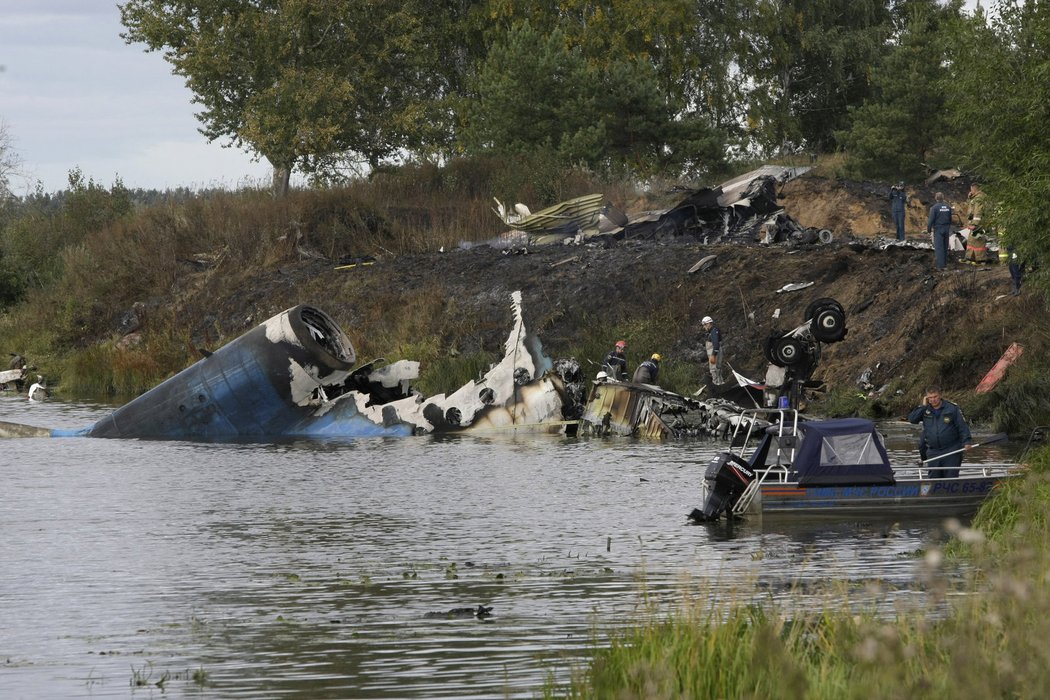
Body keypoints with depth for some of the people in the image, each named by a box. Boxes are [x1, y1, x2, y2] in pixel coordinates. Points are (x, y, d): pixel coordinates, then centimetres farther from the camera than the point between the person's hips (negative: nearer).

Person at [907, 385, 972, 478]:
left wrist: (967, 441, -13)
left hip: (952, 451, -3)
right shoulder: (925, 410, 8)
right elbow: (911, 419, -3)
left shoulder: (952, 408, -1)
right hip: (933, 452, 3)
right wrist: (923, 406, -6)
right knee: (934, 478, 4)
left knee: (951, 477, -6)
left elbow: (962, 426, -1)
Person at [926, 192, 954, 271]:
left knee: (939, 247, -5)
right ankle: (945, 263, 24)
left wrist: (928, 229, -2)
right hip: (946, 229, 6)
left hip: (938, 229, -6)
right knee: (945, 247, 16)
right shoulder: (948, 207, 6)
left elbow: (931, 219, -14)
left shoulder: (934, 208, -13)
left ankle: (940, 265, -9)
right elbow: (950, 219, 14)